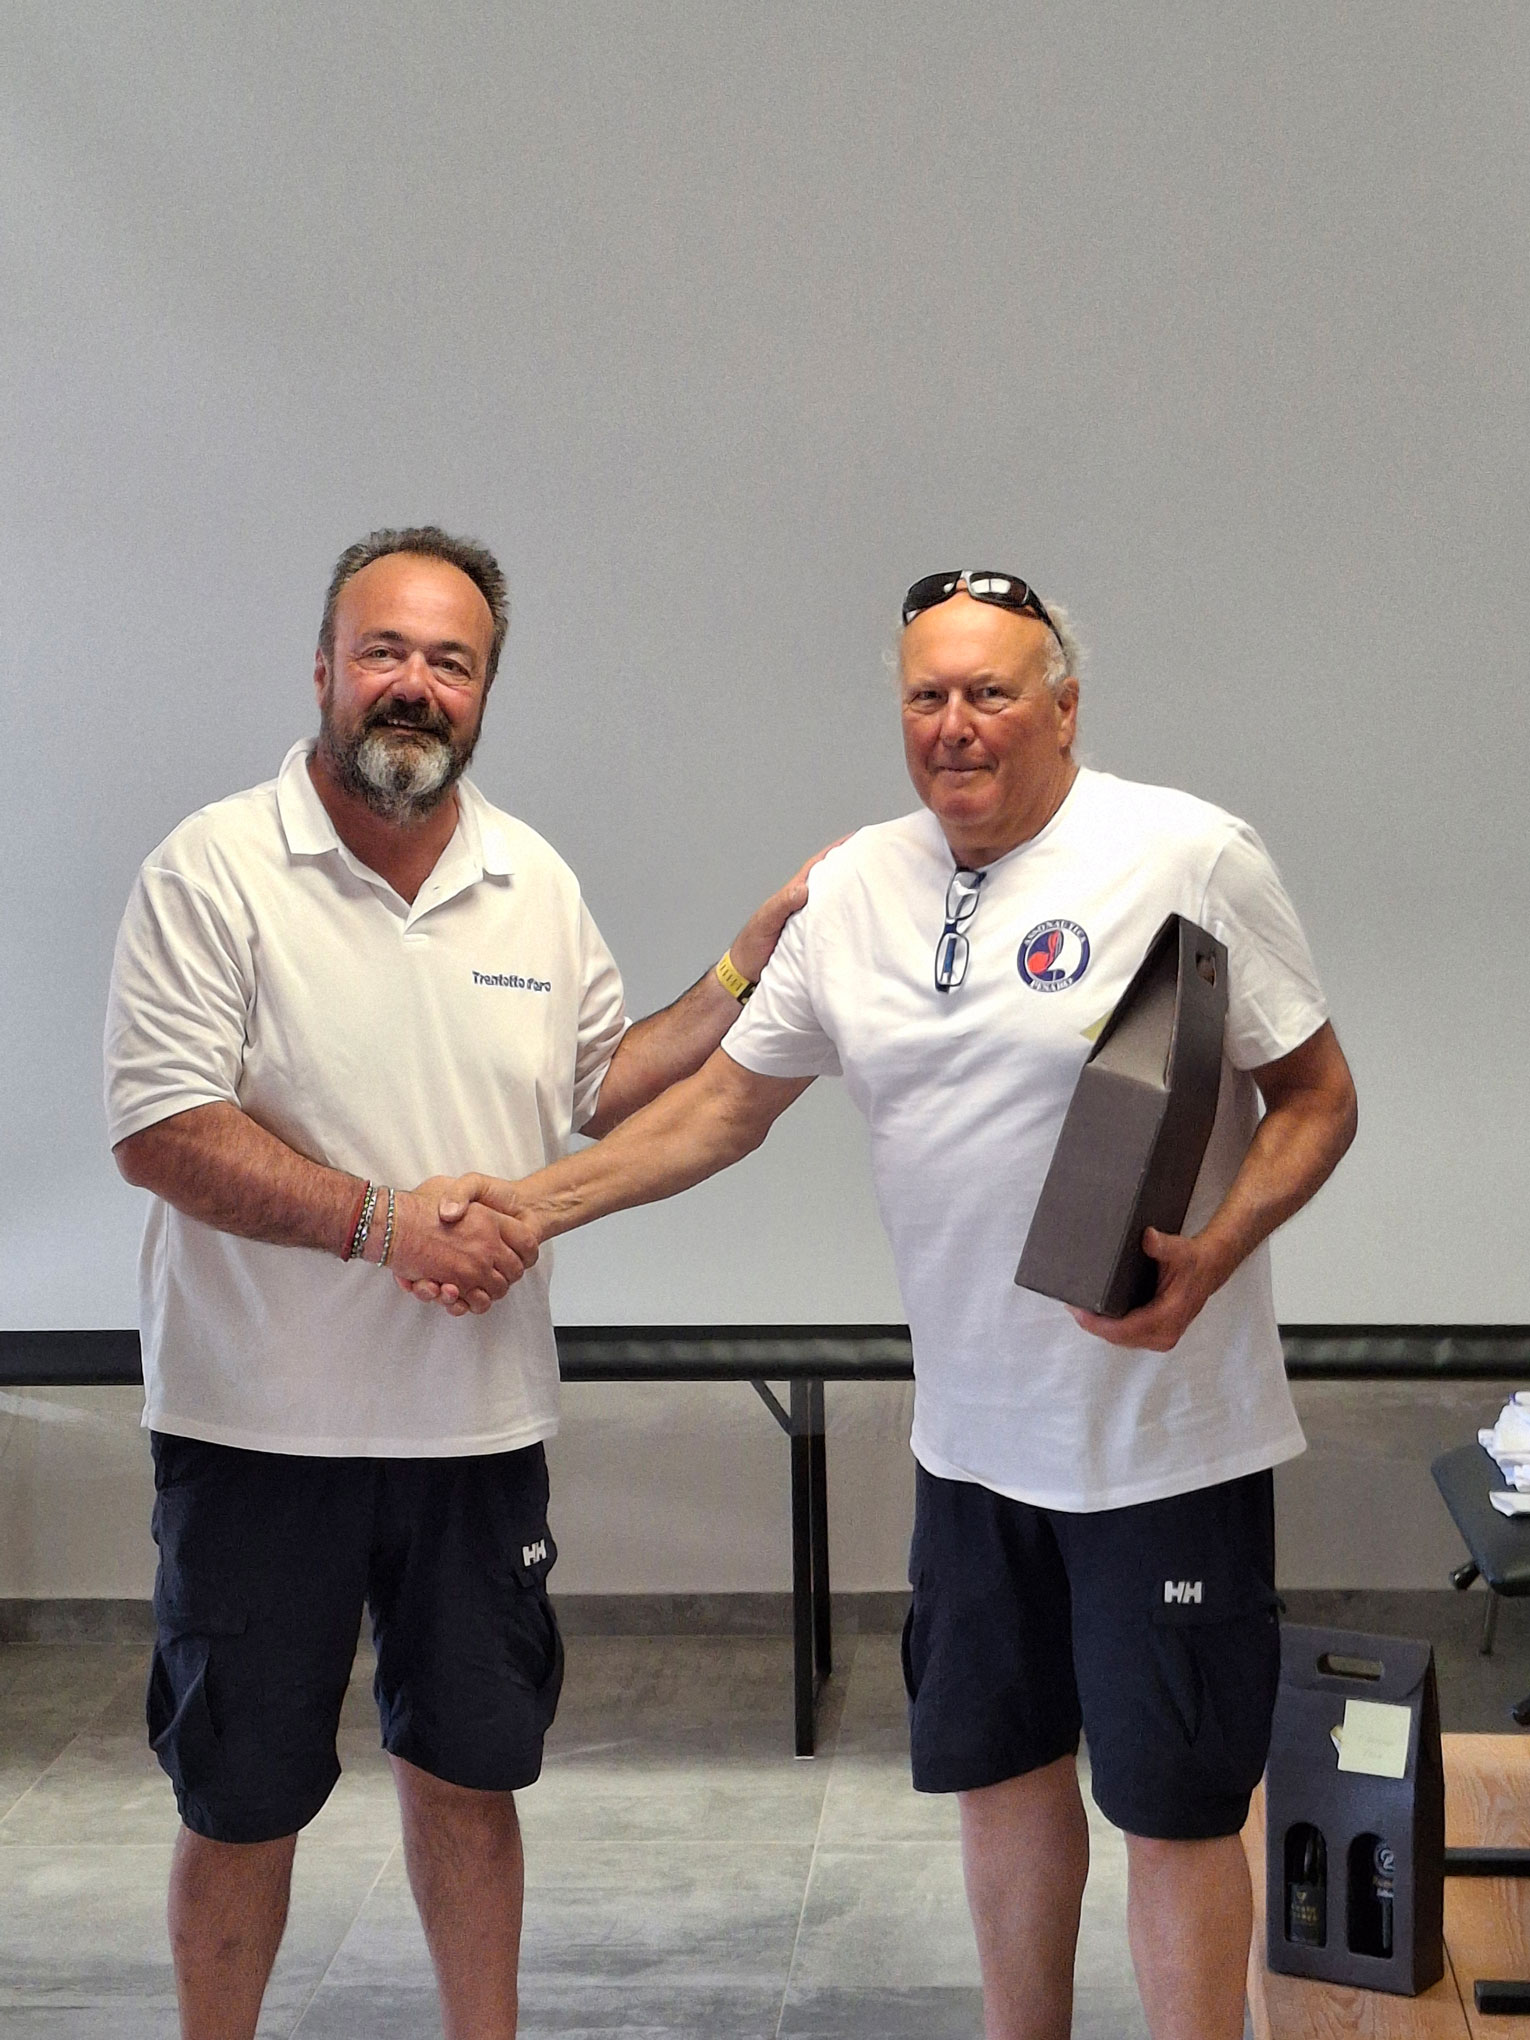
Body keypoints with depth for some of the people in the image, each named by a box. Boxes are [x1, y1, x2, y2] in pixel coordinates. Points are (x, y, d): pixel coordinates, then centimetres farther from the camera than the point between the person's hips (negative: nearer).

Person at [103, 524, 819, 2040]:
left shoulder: (536, 881, 8)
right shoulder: (215, 870, -9)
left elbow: (604, 1083, 16)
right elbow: (160, 1131, -15)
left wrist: (749, 967, 4)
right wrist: (383, 1218, -21)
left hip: (479, 1419, 4)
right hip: (262, 1421, -4)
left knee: (467, 1770, 17)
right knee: (241, 1800, 9)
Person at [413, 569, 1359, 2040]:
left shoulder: (1188, 858, -11)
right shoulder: (859, 888, 5)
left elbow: (1318, 1098, -6)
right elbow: (728, 1103, 12)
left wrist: (1206, 1261, -22)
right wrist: (535, 1202, 3)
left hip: (1165, 1442, -5)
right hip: (972, 1434, 6)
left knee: (1173, 1804, 2)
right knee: (1000, 1761, 18)